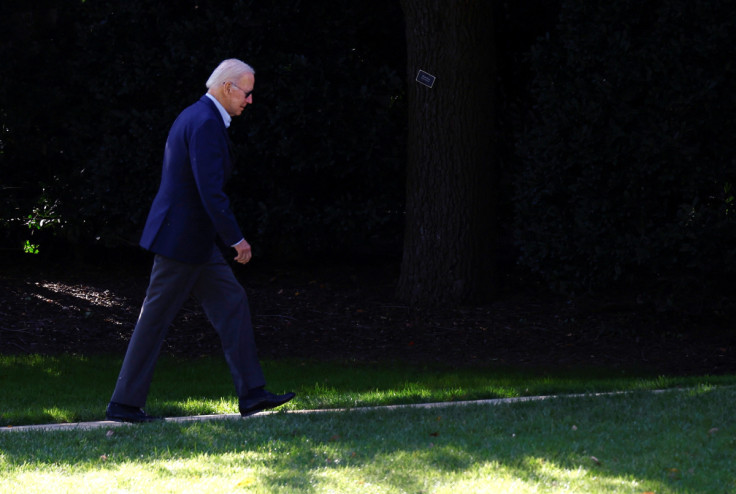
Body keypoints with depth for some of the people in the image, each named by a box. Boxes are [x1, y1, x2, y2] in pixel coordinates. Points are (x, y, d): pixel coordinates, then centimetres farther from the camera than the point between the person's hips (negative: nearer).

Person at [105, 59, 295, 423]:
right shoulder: (206, 124, -18)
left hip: (193, 239, 10)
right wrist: (236, 239, -20)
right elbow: (210, 190, -25)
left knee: (232, 304, 7)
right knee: (156, 319, -3)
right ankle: (124, 403, 4)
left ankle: (251, 393, 6)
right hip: (183, 239, -10)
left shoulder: (194, 117, 15)